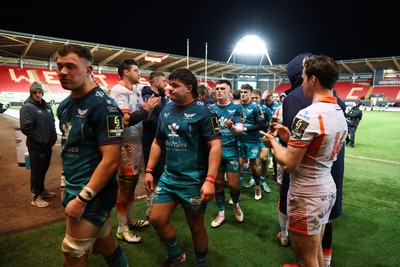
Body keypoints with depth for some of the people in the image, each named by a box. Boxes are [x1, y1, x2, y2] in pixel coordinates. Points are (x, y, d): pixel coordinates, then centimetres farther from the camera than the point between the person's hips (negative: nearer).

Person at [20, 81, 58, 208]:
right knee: (37, 171, 2)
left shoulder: (47, 106, 10)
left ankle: (41, 190, 37)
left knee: (44, 169, 20)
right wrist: (41, 139, -17)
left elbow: (52, 123, 19)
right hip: (36, 146, -7)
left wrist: (53, 137, 8)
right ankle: (35, 197, 15)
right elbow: (26, 128, -21)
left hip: (48, 145, 8)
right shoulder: (27, 108, -14)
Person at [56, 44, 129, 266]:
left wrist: (82, 199, -19)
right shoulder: (64, 106, 8)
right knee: (104, 243, 21)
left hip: (93, 193, -7)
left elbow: (112, 160, -23)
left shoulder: (103, 105, -19)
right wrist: (67, 186, 15)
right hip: (75, 189, 8)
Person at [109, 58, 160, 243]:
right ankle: (122, 229, 14)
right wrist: (146, 109, -13)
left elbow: (145, 118, 13)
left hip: (136, 142, 9)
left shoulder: (136, 92, 13)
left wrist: (149, 107, -6)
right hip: (125, 144, -9)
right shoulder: (119, 90, -13)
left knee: (132, 182, 17)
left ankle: (129, 219, 33)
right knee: (125, 185, 0)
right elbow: (125, 120, -24)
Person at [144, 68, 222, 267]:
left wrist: (210, 180, -25)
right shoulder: (166, 110, 7)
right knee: (157, 219, 10)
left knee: (196, 226, 10)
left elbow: (216, 145, -18)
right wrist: (149, 171, 10)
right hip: (168, 177, 6)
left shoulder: (203, 111, -12)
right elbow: (158, 142, 14)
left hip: (194, 180, -6)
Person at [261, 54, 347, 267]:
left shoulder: (308, 115, -24)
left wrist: (273, 142, -6)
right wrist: (290, 138, 8)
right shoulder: (340, 114, 5)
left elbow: (288, 164, -23)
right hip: (327, 191, 9)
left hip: (307, 197, -9)